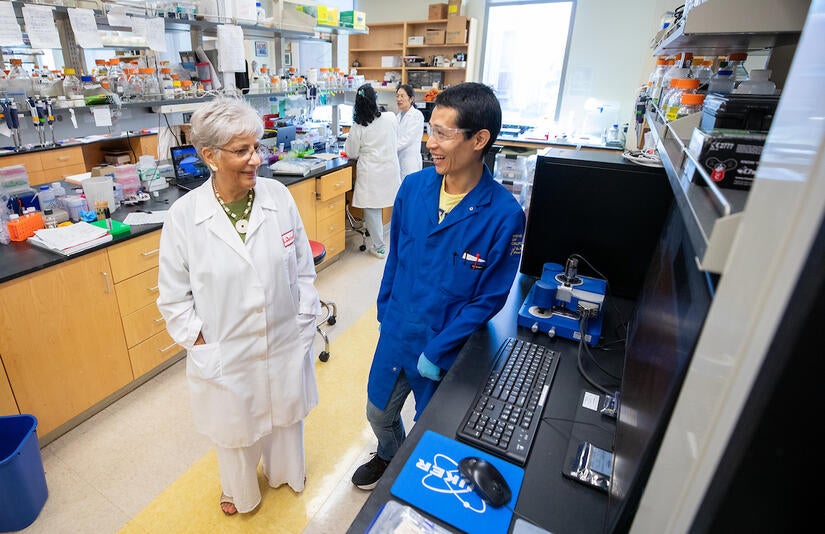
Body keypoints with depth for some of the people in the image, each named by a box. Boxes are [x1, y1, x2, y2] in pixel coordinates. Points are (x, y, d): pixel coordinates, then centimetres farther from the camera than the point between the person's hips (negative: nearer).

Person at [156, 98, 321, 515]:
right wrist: (200, 347, -9)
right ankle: (240, 489, 57)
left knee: (284, 414, 26)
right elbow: (174, 298, -5)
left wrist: (304, 323, -1)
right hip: (225, 353, -1)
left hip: (284, 342, 2)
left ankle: (285, 472, 59)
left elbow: (303, 268, -3)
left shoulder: (279, 197, -12)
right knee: (235, 427, 24)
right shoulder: (183, 216, -15)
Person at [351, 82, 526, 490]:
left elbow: (489, 299, -16)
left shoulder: (504, 215, -22)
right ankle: (388, 458, 60)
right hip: (396, 333, 4)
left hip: (446, 348, -4)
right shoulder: (413, 186, -9)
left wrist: (437, 352, -15)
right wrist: (385, 312, 5)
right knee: (378, 413, 25)